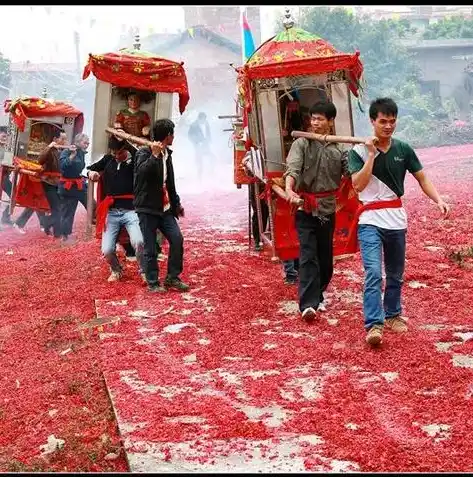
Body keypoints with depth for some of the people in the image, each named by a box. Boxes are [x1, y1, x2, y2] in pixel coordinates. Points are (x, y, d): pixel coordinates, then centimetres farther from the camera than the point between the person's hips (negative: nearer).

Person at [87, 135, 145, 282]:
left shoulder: (135, 159, -4)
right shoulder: (108, 159, 10)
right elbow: (90, 169, 21)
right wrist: (91, 172, -3)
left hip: (130, 210, -4)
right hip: (111, 212, 4)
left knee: (138, 242, -27)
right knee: (107, 250, -5)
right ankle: (116, 270, 29)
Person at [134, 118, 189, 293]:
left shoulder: (167, 154, 15)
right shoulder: (144, 152, -8)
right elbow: (142, 171, -29)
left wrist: (176, 203, 28)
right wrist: (154, 155, -31)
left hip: (165, 208, 7)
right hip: (147, 208, -7)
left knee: (177, 239, -4)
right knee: (151, 248, -3)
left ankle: (172, 277, 9)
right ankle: (153, 283, 8)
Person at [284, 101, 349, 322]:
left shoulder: (339, 149, 7)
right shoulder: (301, 144, -2)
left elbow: (352, 172, -3)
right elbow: (292, 168, -17)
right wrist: (289, 189, -36)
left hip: (328, 208, 3)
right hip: (305, 207, -3)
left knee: (326, 256, 12)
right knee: (308, 256, -10)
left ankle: (317, 294, 30)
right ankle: (308, 304, -16)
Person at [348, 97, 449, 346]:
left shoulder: (403, 149, 4)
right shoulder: (359, 151, -5)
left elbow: (422, 179, 7)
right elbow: (358, 185, -16)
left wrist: (439, 200, -9)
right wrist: (371, 155, -19)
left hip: (396, 219, 4)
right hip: (370, 220, -4)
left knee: (395, 274, 14)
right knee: (373, 273, -17)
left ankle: (392, 315, 32)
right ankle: (374, 325, -21)